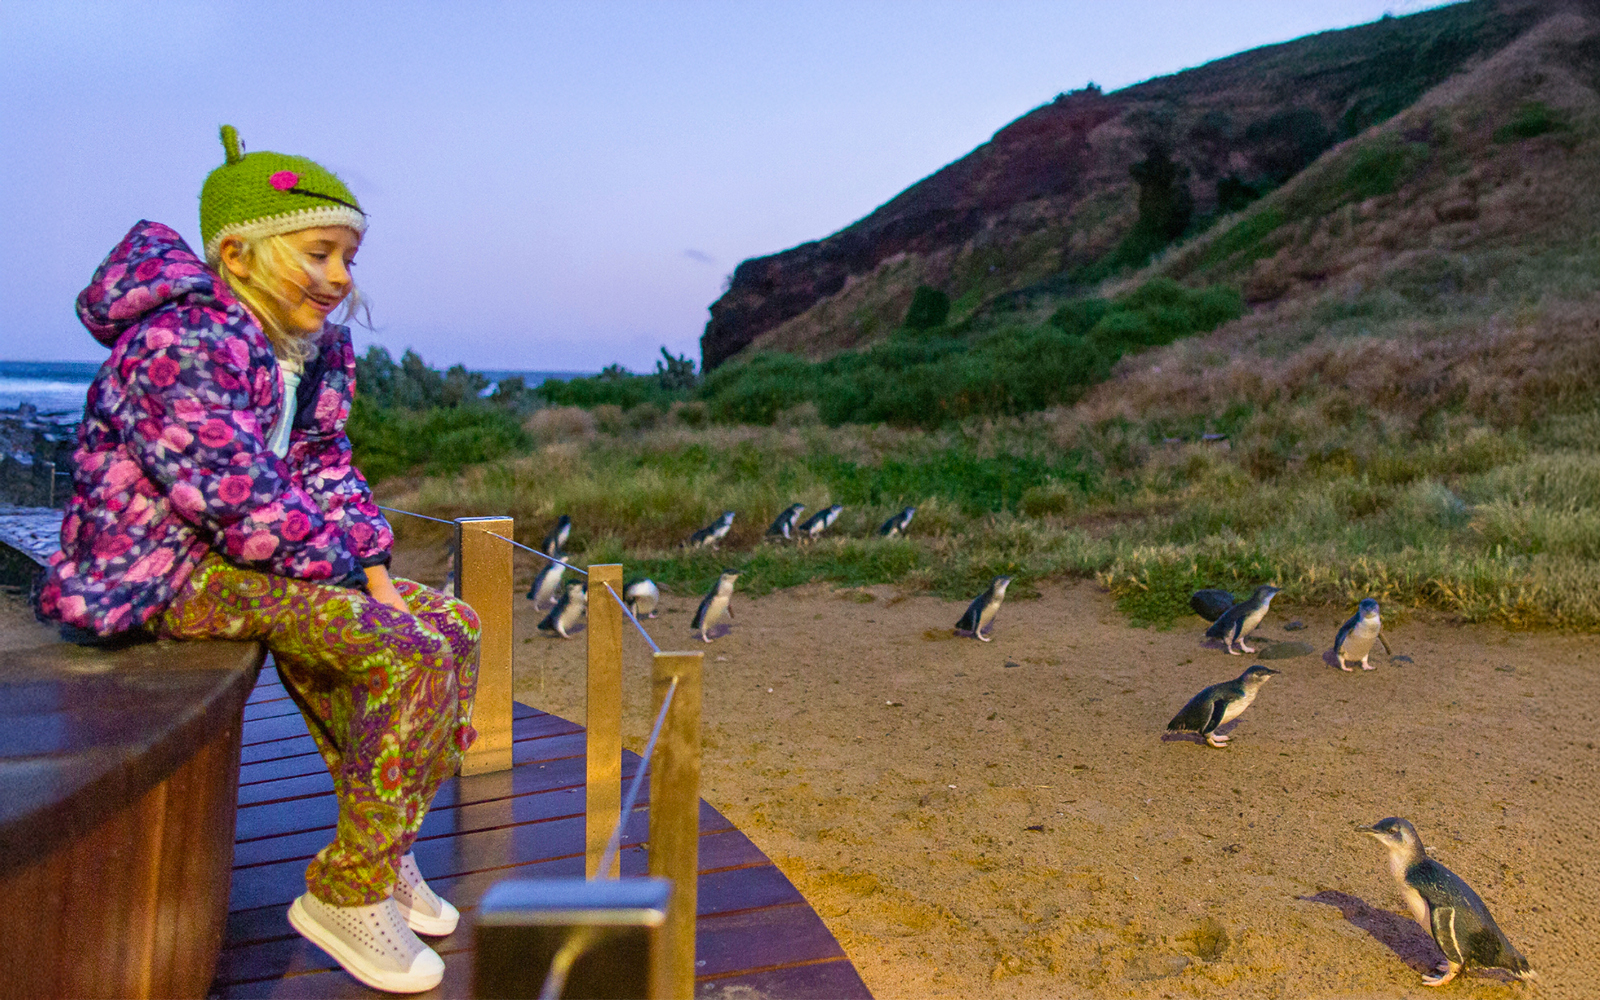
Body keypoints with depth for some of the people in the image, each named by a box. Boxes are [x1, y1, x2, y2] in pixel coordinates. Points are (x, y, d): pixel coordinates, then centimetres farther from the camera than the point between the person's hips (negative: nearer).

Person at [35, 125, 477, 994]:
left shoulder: (322, 353, 8)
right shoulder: (180, 345, -21)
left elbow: (325, 471, 11)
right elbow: (244, 505, -25)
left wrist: (377, 569, -3)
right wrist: (347, 573, -15)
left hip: (251, 557, 10)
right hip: (165, 571, -10)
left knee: (453, 626, 5)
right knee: (412, 654, -23)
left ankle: (385, 854, 13)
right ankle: (345, 892, -9)